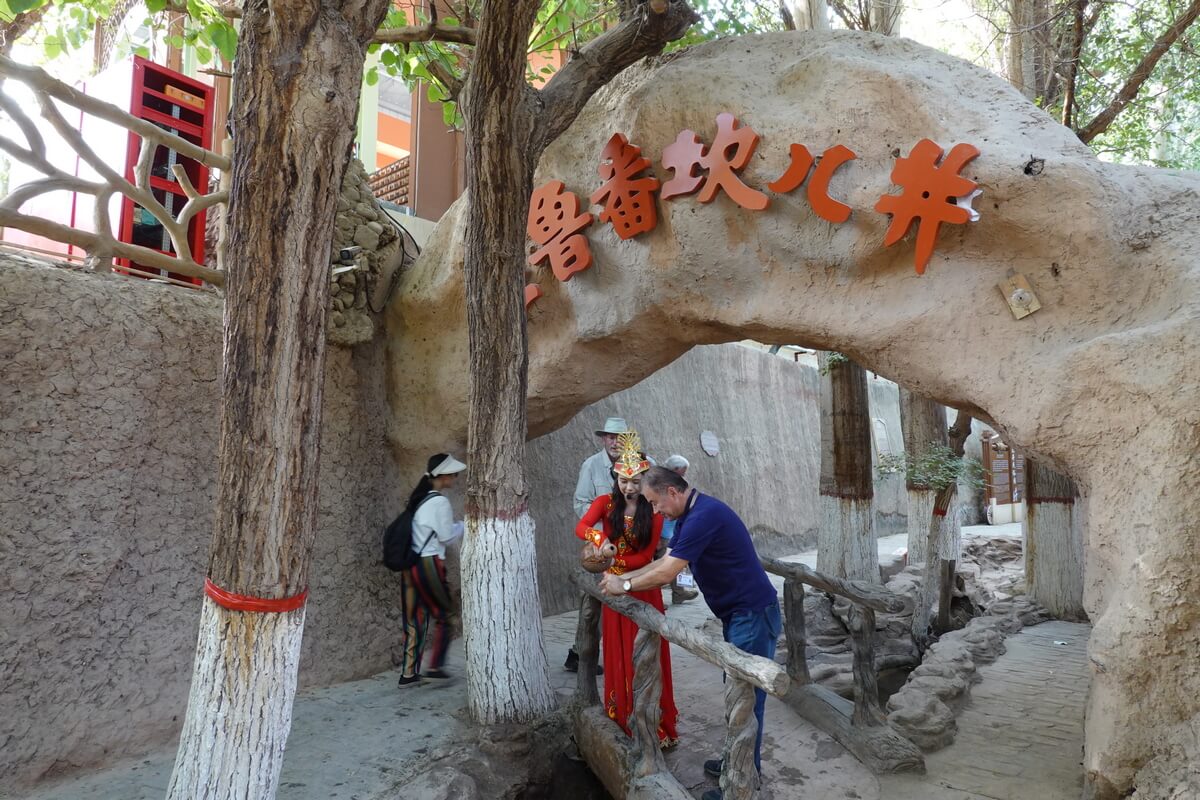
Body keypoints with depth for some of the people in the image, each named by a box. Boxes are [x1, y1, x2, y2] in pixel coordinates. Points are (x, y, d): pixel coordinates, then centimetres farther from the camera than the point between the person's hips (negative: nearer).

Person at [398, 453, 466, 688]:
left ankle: (408, 673, 12)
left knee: (415, 618, 10)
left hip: (411, 563, 8)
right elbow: (446, 536, -8)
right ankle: (435, 667, 14)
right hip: (430, 563, -8)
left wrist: (450, 522, 16)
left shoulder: (418, 498, 12)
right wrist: (463, 525, 7)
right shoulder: (440, 501, -13)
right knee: (443, 613, 9)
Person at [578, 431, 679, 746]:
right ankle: (623, 716, 21)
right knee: (619, 652, 9)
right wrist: (600, 539, -40)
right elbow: (581, 527, -20)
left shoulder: (654, 511, -7)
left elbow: (646, 556, -9)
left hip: (644, 588, -1)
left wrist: (614, 562, -21)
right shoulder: (606, 503, -3)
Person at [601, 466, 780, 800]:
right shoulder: (689, 517, 8)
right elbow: (665, 561, 15)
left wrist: (625, 585, -9)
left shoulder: (704, 515, -25)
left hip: (754, 615, -10)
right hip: (738, 614, 10)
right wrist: (624, 576, 9)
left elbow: (666, 573, -23)